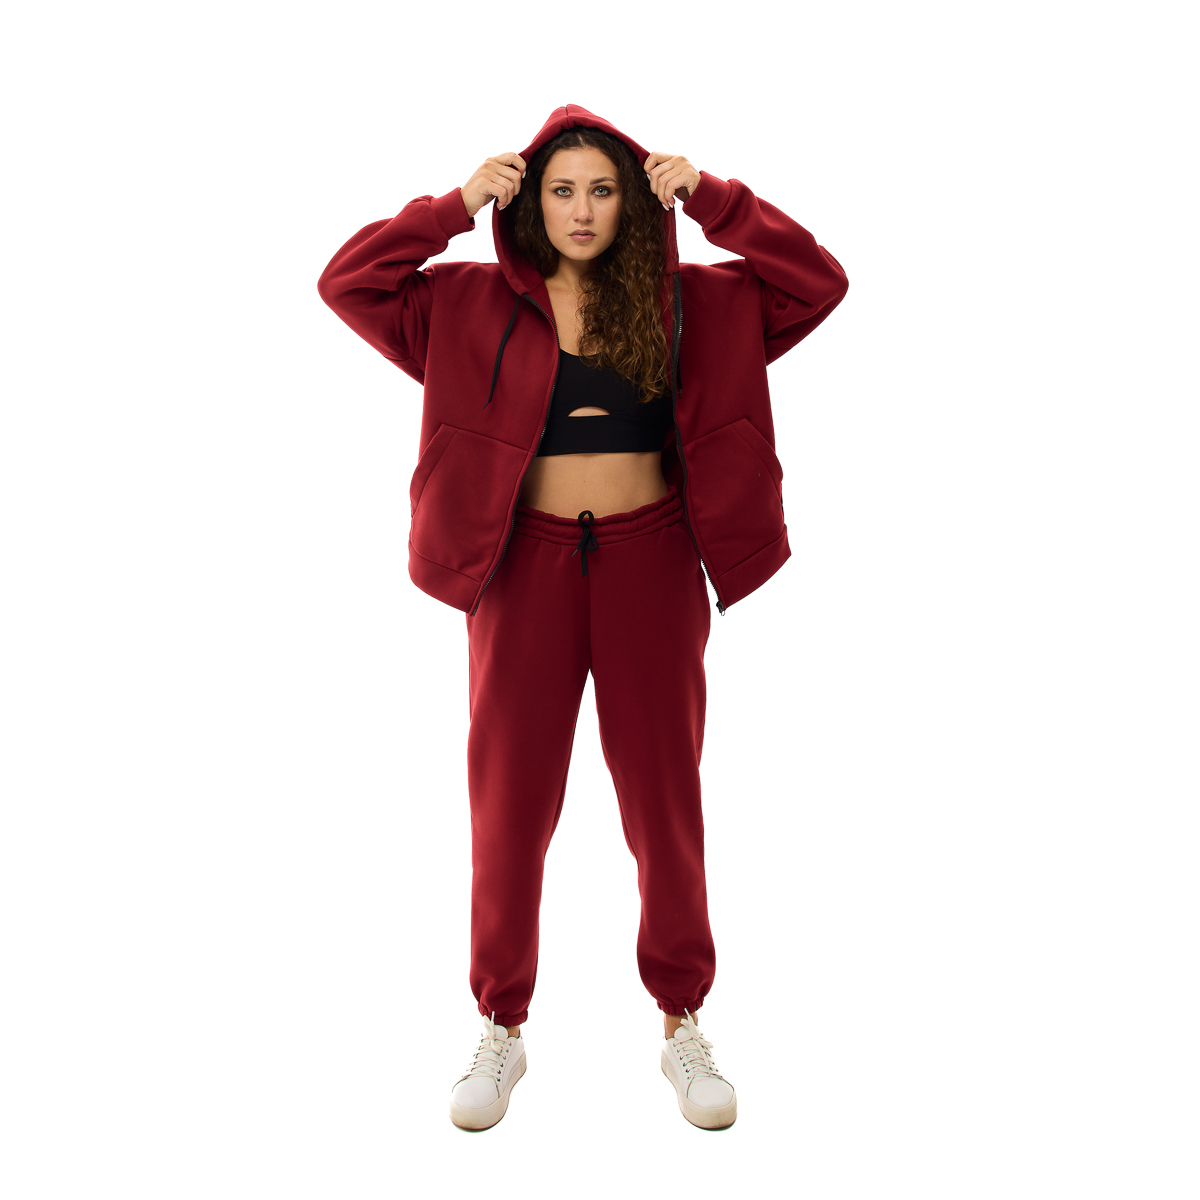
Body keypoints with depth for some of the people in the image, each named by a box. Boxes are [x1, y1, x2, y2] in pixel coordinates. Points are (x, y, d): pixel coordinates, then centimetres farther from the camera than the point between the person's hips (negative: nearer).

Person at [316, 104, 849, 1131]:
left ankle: (683, 1027, 25)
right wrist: (456, 205, -7)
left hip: (651, 564, 0)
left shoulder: (687, 304, 3)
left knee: (665, 798, 8)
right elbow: (346, 283, -2)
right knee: (510, 803, 7)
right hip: (527, 565, 0)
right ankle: (502, 1028, 24)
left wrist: (709, 197, -6)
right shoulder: (474, 303, 3)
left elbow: (819, 283, -1)